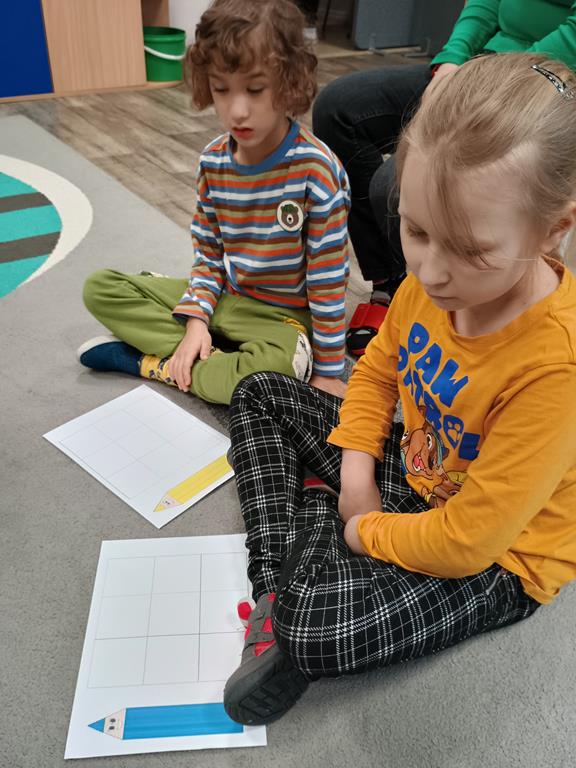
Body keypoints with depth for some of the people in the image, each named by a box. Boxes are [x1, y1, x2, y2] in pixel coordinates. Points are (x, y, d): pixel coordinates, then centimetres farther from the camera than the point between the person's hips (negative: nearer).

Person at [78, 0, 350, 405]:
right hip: (224, 296, 6)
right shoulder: (213, 161, -4)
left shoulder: (317, 169, -22)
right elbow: (208, 251, 6)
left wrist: (328, 370, -13)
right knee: (101, 287, 2)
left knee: (275, 366, -40)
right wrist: (196, 319, -8)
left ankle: (153, 362, -12)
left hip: (283, 314, -5)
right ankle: (218, 356, -11)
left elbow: (329, 279, -18)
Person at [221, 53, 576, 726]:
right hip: (407, 473, 8)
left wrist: (362, 530, -14)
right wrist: (357, 475, -7)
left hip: (494, 562, -7)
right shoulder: (430, 280, -14)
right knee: (260, 394, 8)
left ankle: (296, 609, 4)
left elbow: (469, 540, -29)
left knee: (318, 628, -34)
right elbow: (376, 373, 5)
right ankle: (279, 584, -2)